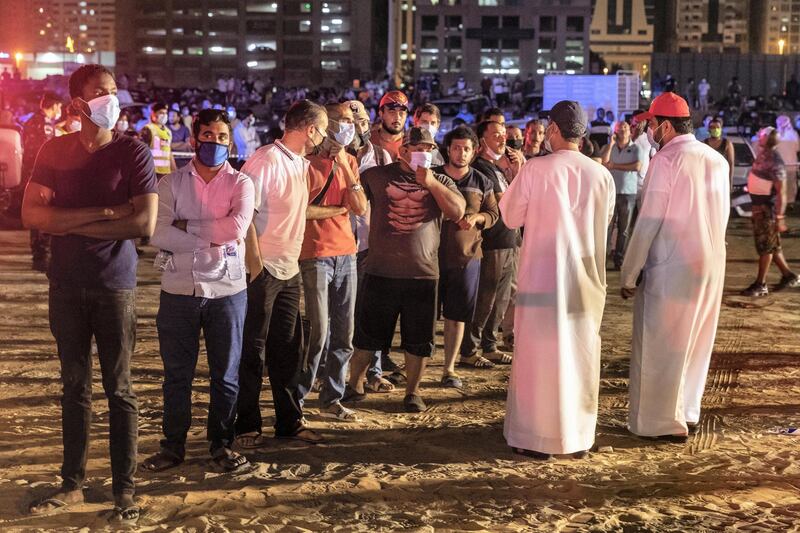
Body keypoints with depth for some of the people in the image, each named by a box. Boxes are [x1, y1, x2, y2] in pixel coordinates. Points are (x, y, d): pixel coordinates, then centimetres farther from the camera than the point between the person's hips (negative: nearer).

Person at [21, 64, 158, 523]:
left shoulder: (133, 153, -7)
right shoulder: (56, 151, 3)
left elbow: (145, 224, -17)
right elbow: (32, 214, -7)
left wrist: (73, 223, -12)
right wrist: (101, 214, -16)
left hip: (115, 286, -3)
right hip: (66, 285, 3)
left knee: (119, 389, 4)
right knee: (74, 386, 12)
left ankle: (125, 490, 13)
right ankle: (73, 484, 22)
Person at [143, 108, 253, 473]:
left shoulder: (240, 184, 2)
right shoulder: (172, 183, 4)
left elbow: (237, 228, -16)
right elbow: (158, 233, -9)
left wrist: (187, 228, -10)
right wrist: (209, 241, -14)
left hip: (226, 290, 0)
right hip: (179, 290, 1)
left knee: (225, 374, 8)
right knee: (177, 374, 9)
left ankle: (221, 443, 22)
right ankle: (173, 445, 22)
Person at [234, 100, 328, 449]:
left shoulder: (300, 164, 12)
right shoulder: (266, 160, -15)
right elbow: (245, 216, -18)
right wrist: (256, 267, -18)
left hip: (290, 272, 8)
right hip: (263, 272, -8)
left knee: (289, 351, 13)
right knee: (253, 353, 2)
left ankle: (289, 421, 23)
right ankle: (247, 427, 12)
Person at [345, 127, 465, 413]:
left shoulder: (440, 181, 8)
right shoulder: (378, 175, 4)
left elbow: (457, 211, -8)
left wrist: (430, 182, -15)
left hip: (423, 273, 1)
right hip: (381, 271, -1)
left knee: (418, 340, 7)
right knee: (367, 334, 9)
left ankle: (413, 391, 22)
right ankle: (354, 384, 27)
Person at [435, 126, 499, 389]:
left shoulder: (482, 183, 6)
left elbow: (494, 214, 11)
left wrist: (477, 218, -8)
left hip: (467, 256, 2)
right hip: (432, 255, -2)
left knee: (456, 315, 8)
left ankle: (449, 368, 20)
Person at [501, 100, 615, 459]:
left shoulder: (534, 170, -12)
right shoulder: (601, 176, -2)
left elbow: (511, 217, -2)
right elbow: (604, 221, 11)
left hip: (542, 275, -3)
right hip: (586, 277, 3)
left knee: (539, 354, 5)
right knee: (580, 354, 13)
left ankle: (537, 437, 10)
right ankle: (578, 435, 21)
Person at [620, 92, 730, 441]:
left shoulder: (666, 161, -14)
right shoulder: (717, 160, 7)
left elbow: (648, 222, -15)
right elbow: (722, 214, 11)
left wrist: (629, 274, -10)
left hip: (670, 266, -7)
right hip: (711, 264, 7)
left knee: (660, 345, 4)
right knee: (695, 341, 18)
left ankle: (663, 422, 10)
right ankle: (687, 410, 29)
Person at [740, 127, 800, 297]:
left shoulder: (775, 163, -22)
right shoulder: (763, 154, 4)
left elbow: (781, 192, -23)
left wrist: (780, 217, -24)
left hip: (768, 208, -9)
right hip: (759, 206, 9)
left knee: (765, 246, -1)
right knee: (772, 245, 17)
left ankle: (760, 285, 6)